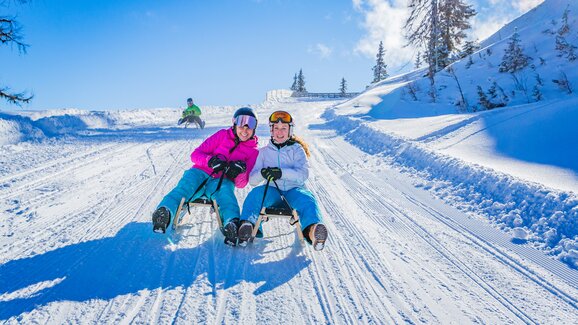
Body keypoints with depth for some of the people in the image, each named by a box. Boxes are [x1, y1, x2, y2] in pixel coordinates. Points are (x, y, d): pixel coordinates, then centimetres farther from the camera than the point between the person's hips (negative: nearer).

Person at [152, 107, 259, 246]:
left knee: (225, 192, -37)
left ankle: (233, 225, -64)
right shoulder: (223, 135, 11)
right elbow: (196, 154, 6)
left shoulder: (253, 152, 12)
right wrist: (210, 160, -16)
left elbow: (241, 184, 11)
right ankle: (164, 212, -59)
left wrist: (240, 172, -12)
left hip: (222, 181, 0)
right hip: (201, 173, 1)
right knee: (185, 186, -33)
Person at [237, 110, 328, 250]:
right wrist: (261, 173, -18)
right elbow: (252, 180, 8)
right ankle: (247, 224, -46)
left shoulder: (297, 149, 10)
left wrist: (281, 172, -26)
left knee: (307, 199, -34)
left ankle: (312, 230, -59)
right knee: (256, 193, -29)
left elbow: (303, 174, -7)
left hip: (294, 191, -2)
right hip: (273, 192, 2)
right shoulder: (264, 152, 16)